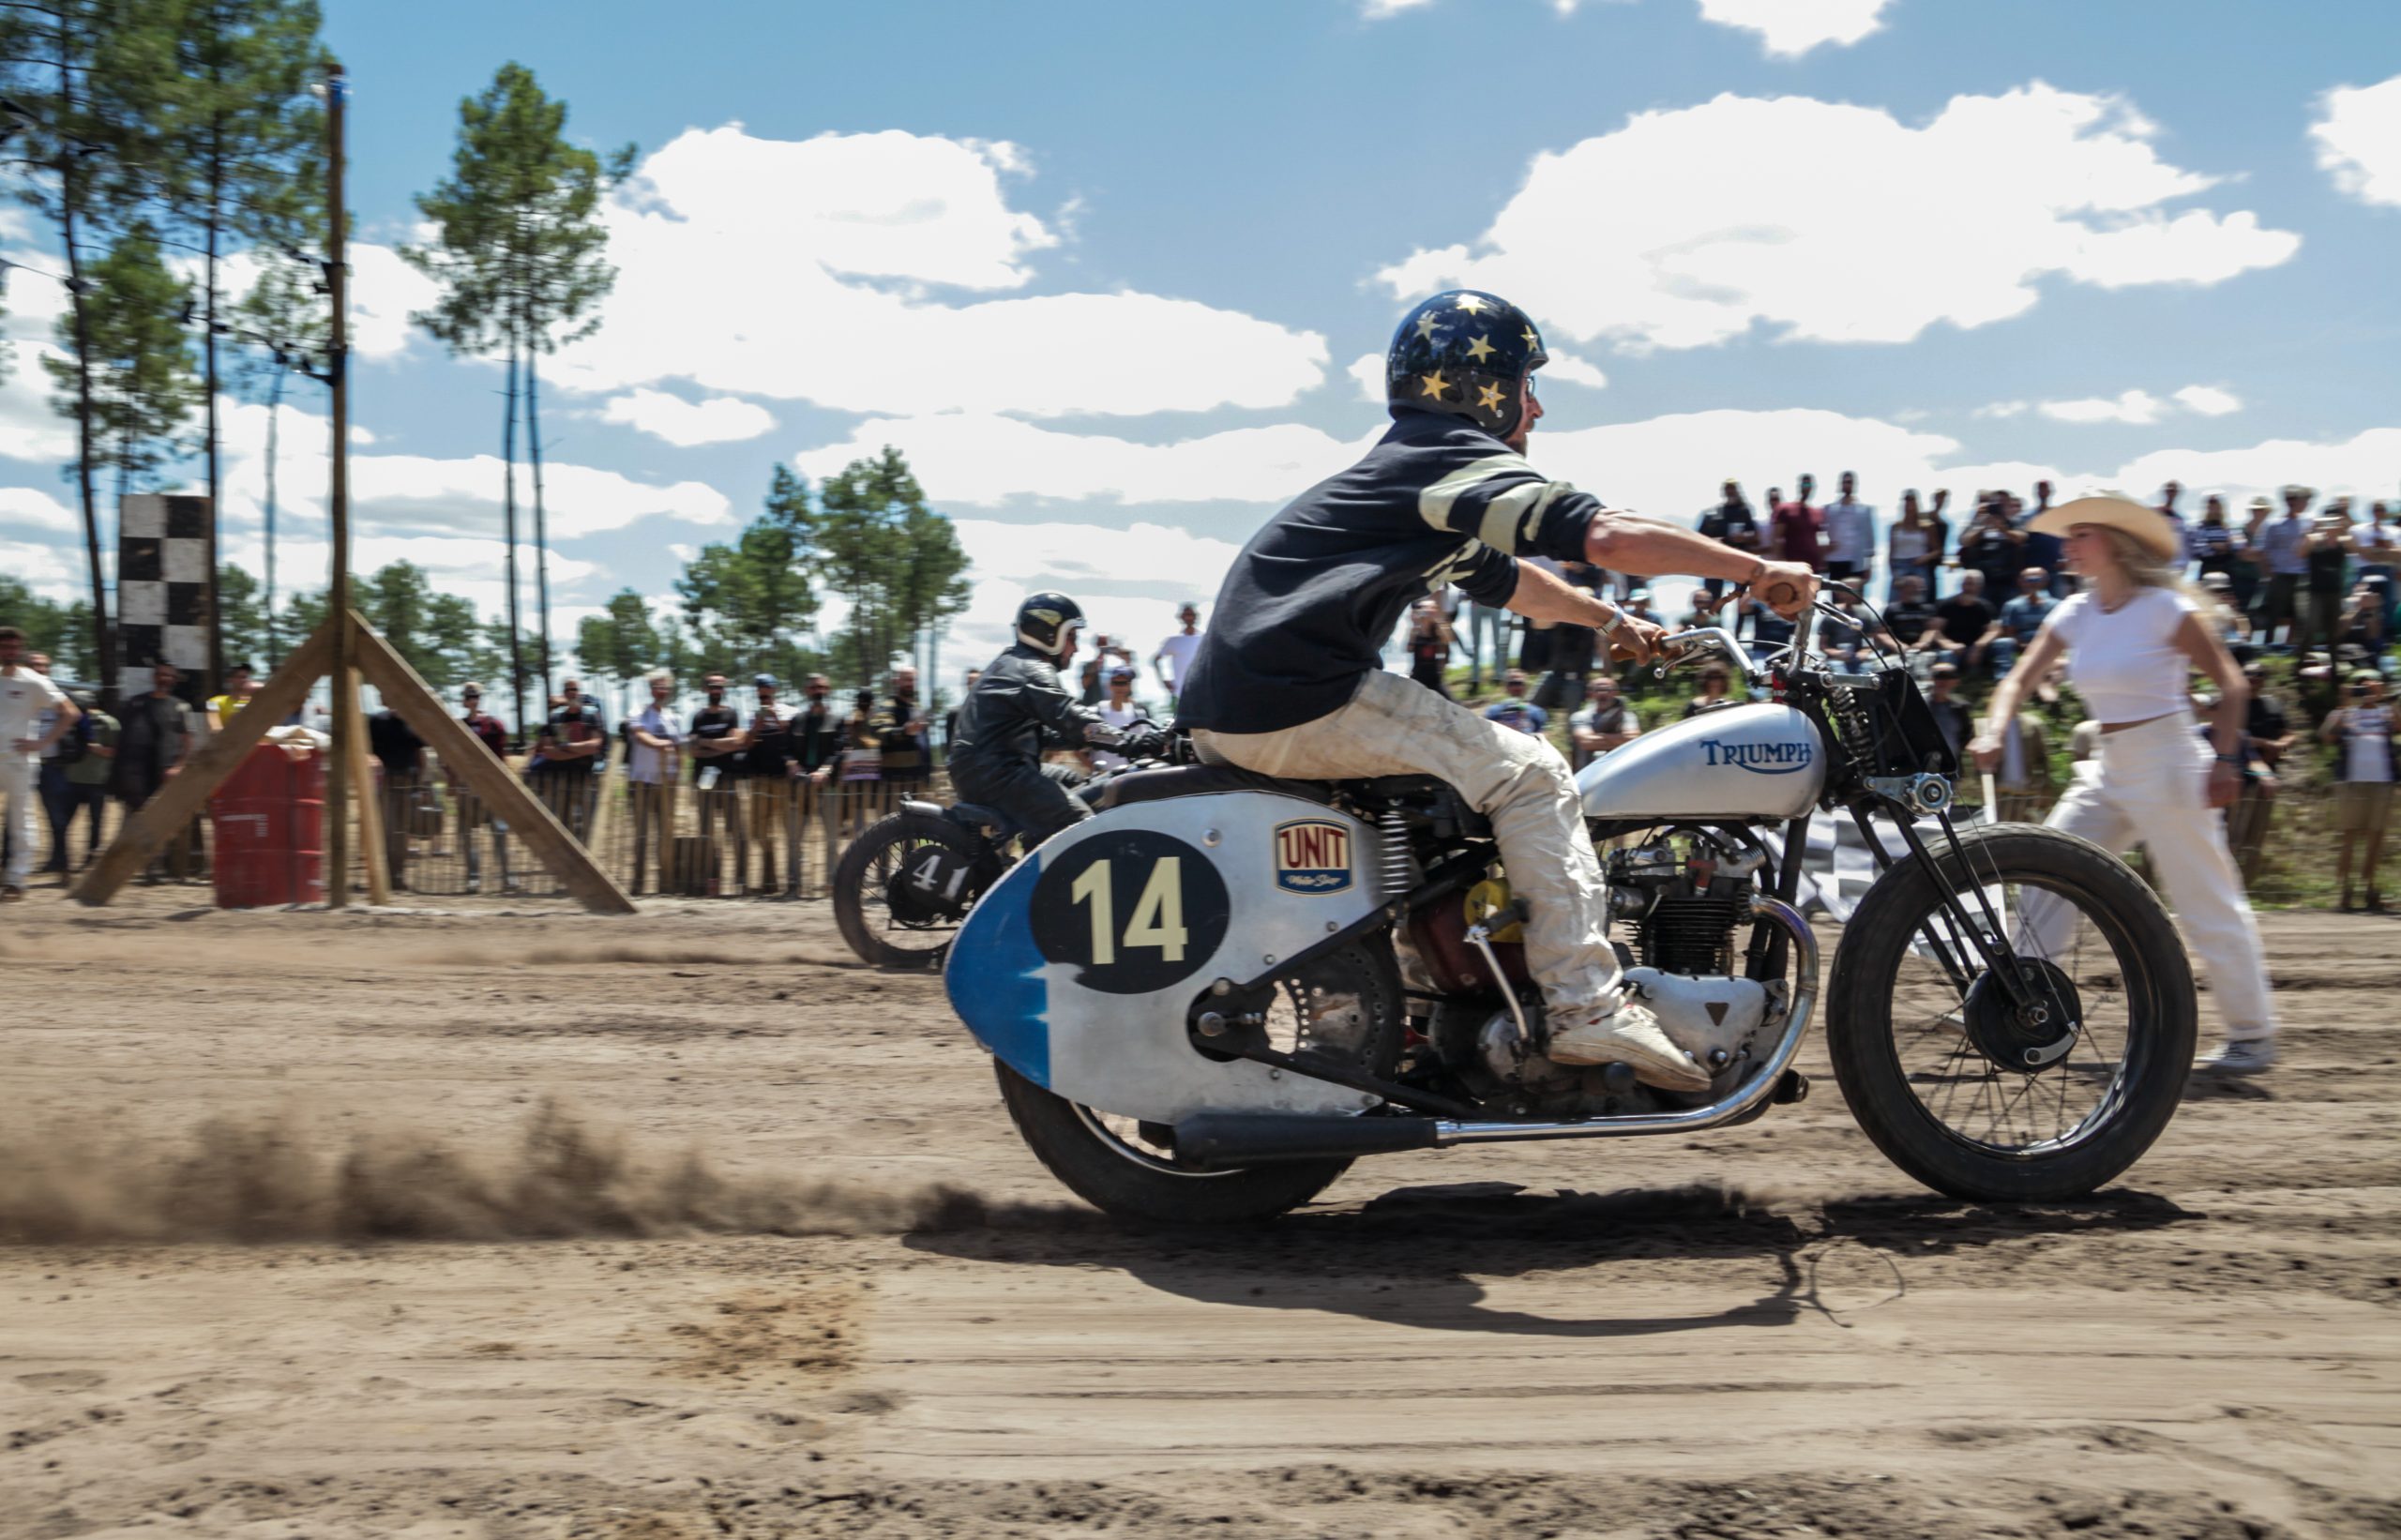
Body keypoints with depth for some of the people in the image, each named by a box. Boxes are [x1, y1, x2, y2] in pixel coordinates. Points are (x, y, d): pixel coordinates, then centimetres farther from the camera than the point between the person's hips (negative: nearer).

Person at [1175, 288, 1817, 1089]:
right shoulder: (1461, 462, -6)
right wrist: (1759, 570, -10)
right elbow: (1611, 538, -17)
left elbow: (1506, 580, 40)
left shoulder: (1403, 470, 25)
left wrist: (1610, 621, 42)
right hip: (1297, 700, -11)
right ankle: (1587, 1007, -11)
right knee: (1528, 772, -8)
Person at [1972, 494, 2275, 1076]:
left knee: (2208, 904, -1)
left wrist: (2226, 760, -15)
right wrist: (1993, 731, -16)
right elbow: (2019, 680, 2)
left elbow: (2230, 683, -7)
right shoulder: (2075, 614, 6)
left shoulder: (2163, 609, -12)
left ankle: (2253, 1036, 10)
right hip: (2107, 770, 7)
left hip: (2167, 769, -7)